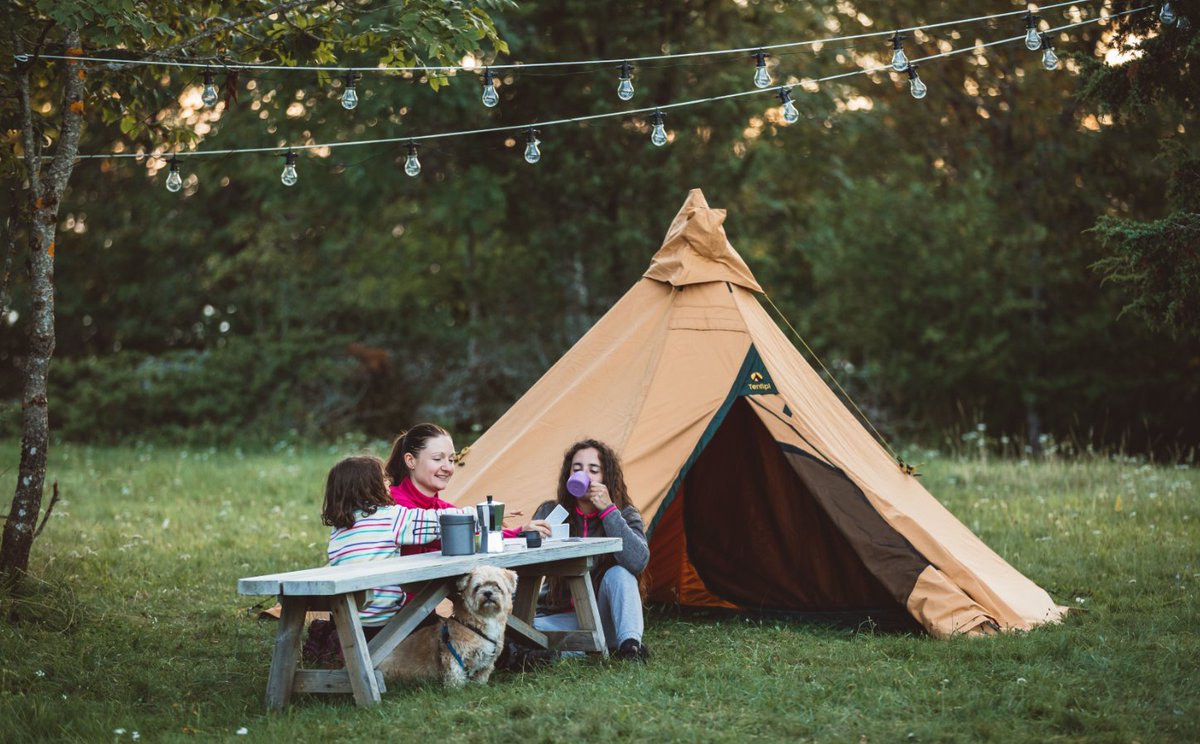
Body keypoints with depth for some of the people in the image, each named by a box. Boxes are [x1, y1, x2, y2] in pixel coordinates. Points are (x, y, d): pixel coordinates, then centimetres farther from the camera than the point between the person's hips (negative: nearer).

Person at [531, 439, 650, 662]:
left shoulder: (625, 516, -5)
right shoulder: (550, 512, -2)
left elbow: (638, 562, -27)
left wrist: (609, 510, -28)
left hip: (605, 621, -1)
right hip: (561, 617, 1)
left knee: (619, 573, -29)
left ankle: (629, 644, -33)